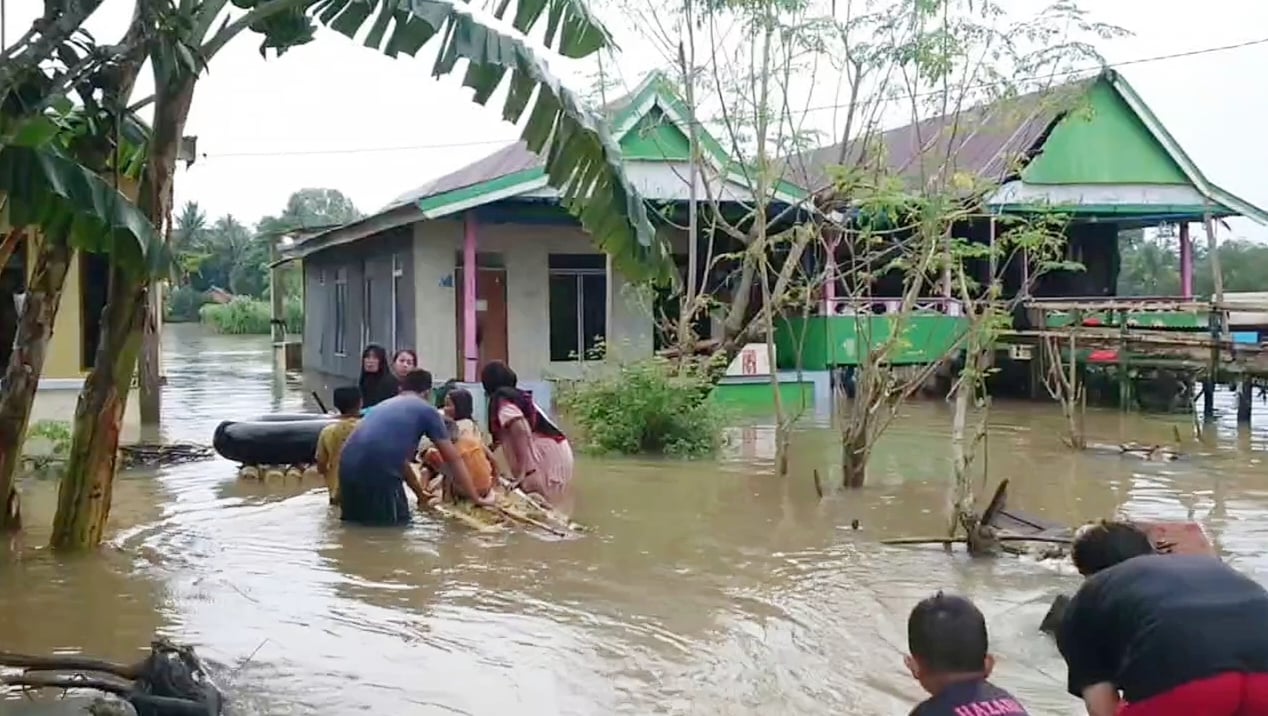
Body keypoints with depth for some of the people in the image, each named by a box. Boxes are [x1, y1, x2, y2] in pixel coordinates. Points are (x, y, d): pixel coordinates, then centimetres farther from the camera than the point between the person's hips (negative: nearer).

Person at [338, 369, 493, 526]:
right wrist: (476, 498, 23)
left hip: (348, 465, 7)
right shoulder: (427, 410, 13)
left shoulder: (385, 405, 32)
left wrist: (420, 493, 51)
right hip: (378, 470, -7)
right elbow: (453, 459, 16)